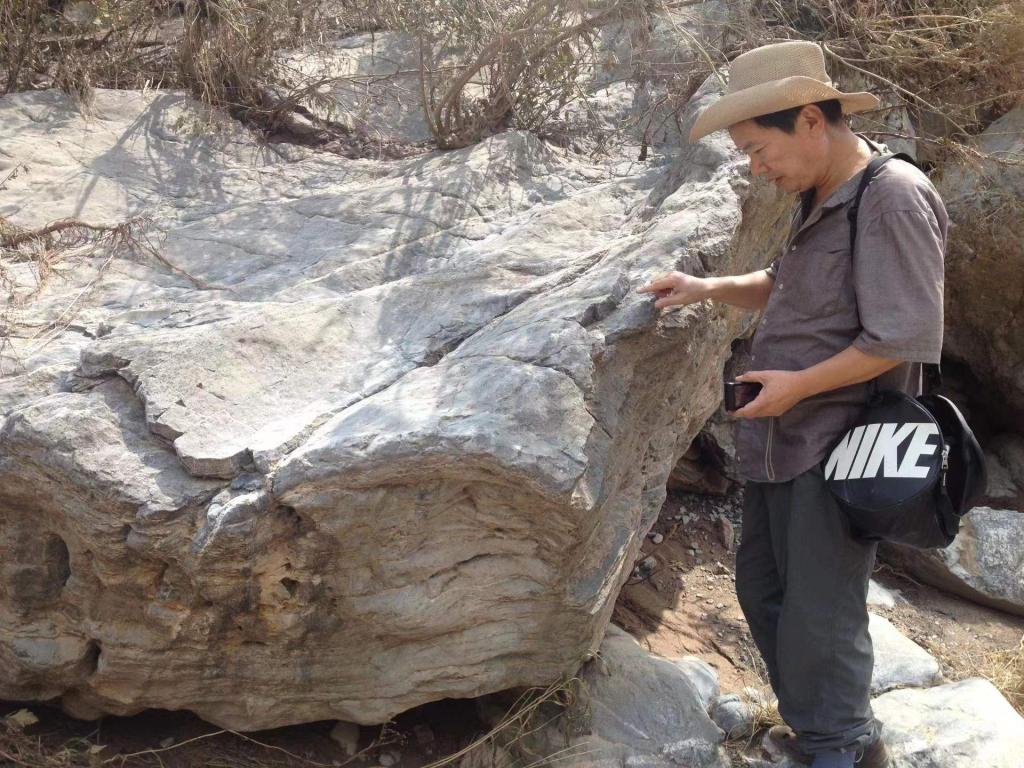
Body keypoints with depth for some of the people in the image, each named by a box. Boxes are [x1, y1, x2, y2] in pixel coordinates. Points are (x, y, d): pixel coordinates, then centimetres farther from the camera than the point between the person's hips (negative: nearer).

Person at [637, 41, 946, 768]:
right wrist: (707, 288, 9)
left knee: (819, 612, -1)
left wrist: (799, 384, -18)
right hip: (783, 441, 10)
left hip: (837, 448, -10)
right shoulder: (821, 202, 10)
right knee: (762, 587, 18)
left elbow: (907, 336, -23)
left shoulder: (893, 197, -19)